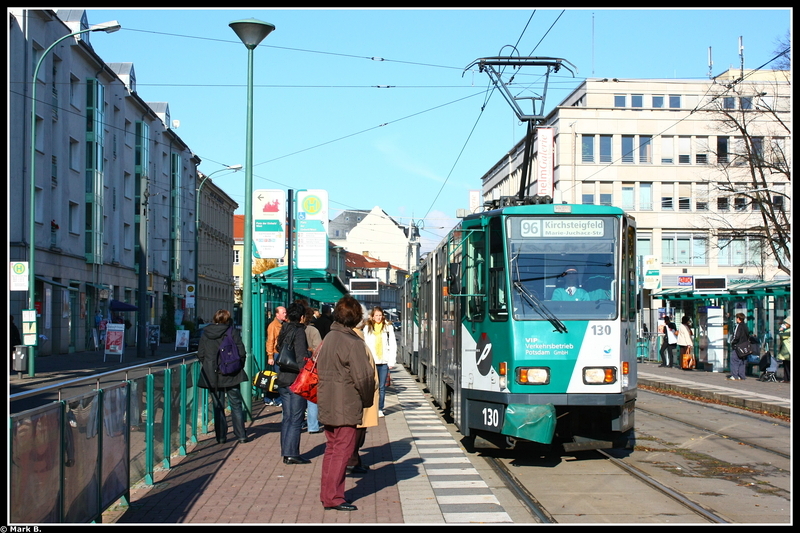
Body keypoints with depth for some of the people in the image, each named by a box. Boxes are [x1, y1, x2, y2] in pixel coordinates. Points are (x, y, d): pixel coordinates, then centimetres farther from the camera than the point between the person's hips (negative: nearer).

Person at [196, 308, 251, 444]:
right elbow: (241, 352, -8)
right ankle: (241, 435, 7)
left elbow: (200, 354, 4)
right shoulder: (232, 332, -6)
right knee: (236, 405, 7)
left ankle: (221, 436, 9)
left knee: (218, 406, 9)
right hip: (230, 375, -2)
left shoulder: (205, 333, 3)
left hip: (211, 376, 2)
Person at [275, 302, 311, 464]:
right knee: (296, 418, -3)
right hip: (296, 379, -7)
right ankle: (291, 454, -4)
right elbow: (301, 357, -17)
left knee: (287, 417, 13)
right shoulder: (299, 331, -10)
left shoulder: (283, 330, 12)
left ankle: (286, 452, 15)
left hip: (282, 379, 8)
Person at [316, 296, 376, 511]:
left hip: (327, 403, 8)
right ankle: (333, 498, -3)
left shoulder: (329, 338, 9)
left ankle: (327, 494, 19)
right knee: (342, 449, -3)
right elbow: (363, 376, -17)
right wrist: (367, 400, -1)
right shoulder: (352, 342, -16)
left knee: (332, 448, 15)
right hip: (346, 406, -8)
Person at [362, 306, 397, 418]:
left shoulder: (388, 328, 5)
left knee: (382, 387, 3)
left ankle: (380, 409, 10)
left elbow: (393, 345, 5)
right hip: (371, 362, 0)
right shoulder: (367, 328, 7)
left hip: (384, 362, 0)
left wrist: (391, 361, -1)